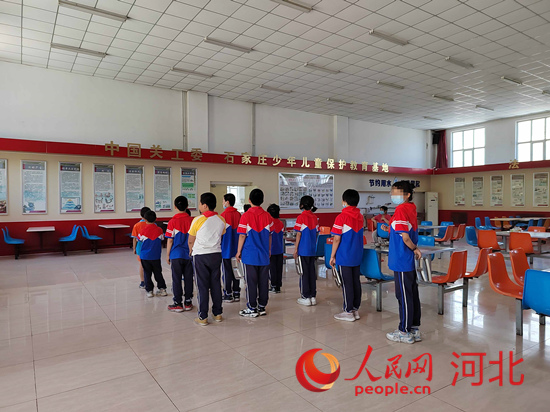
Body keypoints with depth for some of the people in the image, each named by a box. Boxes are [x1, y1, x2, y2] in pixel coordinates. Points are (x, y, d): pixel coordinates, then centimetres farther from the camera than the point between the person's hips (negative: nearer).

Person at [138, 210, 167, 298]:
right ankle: (162, 289, 14)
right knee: (158, 273, 13)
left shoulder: (143, 230, -11)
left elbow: (139, 240, 5)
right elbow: (162, 239, 7)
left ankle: (149, 291, 11)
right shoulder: (159, 230, -7)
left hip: (145, 256, -1)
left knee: (147, 274, 9)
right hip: (156, 256, 2)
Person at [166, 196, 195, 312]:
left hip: (176, 255, -3)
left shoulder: (172, 222, -9)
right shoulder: (192, 220, -2)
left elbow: (170, 240, -8)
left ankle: (178, 304, 10)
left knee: (176, 280, 6)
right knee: (188, 279, 10)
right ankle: (188, 302, 17)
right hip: (189, 254, 3)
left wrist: (167, 255, 3)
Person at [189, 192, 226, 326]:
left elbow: (191, 241, -1)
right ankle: (218, 314, 20)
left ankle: (203, 317, 7)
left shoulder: (198, 220, -11)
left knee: (202, 286, 3)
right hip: (217, 254, 4)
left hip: (200, 256, -4)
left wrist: (191, 250, 18)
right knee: (216, 284, 12)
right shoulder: (221, 220, 2)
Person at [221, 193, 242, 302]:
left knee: (226, 271, 2)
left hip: (226, 248, -5)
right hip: (236, 248, 5)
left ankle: (228, 295, 7)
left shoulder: (224, 215, -11)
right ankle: (236, 294, 16)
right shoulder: (238, 214, 5)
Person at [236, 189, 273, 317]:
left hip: (250, 255, -4)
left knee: (251, 282, 4)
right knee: (263, 281, 10)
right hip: (264, 255, 4)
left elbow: (242, 236, -9)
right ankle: (262, 307, 19)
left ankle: (252, 309, 11)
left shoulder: (246, 216, -10)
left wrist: (239, 251, 1)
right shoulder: (267, 216, 2)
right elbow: (270, 235, 7)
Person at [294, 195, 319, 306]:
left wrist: (295, 249, -6)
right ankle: (313, 296, 15)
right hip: (313, 250, 6)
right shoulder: (315, 217, 7)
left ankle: (305, 297, 6)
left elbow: (298, 234, -11)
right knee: (312, 272, 10)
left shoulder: (301, 217, -11)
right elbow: (316, 234, 10)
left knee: (304, 273, 1)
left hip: (303, 250, -6)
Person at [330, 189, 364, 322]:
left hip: (344, 256, -6)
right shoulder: (360, 217, 5)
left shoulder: (341, 217, -15)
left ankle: (348, 312, 10)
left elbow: (337, 239, -14)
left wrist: (332, 256, -7)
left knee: (347, 284, 1)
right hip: (357, 256, 6)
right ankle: (356, 309, 21)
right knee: (356, 282, 12)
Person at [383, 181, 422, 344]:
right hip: (409, 261, 9)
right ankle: (414, 329, 26)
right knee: (412, 295, 15)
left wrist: (414, 249, -6)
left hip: (401, 260, -9)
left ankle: (405, 332, 13)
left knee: (404, 296, 1)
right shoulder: (411, 209, 10)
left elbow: (405, 237, -19)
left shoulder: (401, 209, -16)